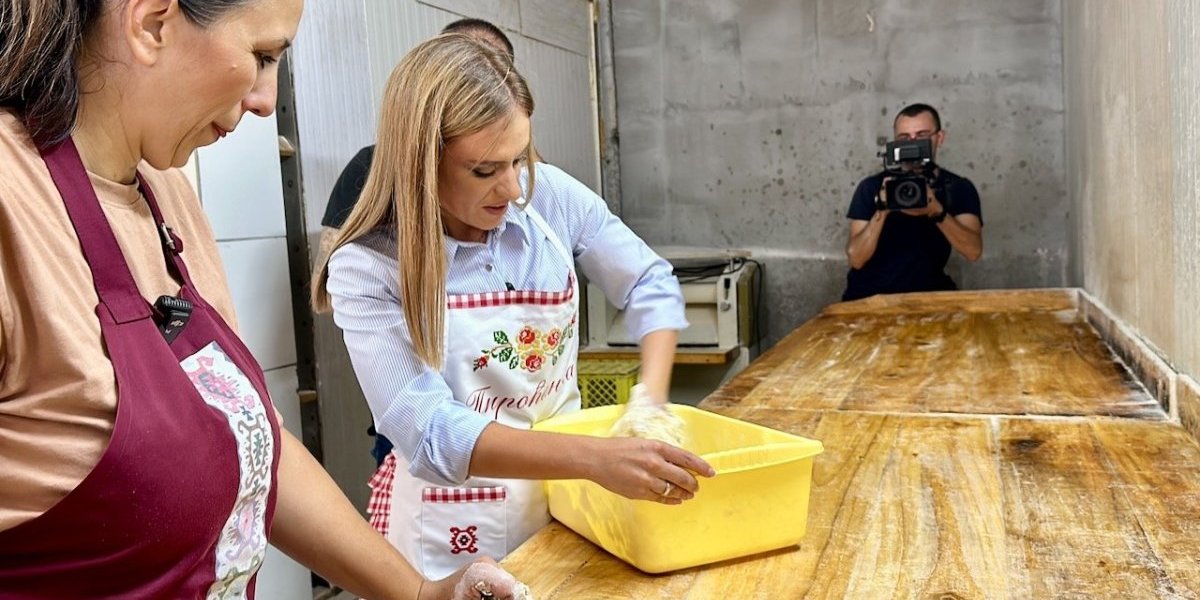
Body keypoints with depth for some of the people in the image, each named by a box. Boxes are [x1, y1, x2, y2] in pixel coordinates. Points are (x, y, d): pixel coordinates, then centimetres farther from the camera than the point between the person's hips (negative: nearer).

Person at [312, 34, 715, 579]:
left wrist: (652, 403, -14)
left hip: (567, 493, 4)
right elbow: (430, 433, -27)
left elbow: (650, 285, 1)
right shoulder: (367, 269, -20)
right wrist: (594, 457, -38)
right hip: (453, 534, -4)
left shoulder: (550, 196, -10)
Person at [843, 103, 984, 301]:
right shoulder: (871, 186, -5)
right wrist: (882, 211, -27)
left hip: (926, 295, 2)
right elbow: (856, 259, -13)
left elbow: (974, 251, -14)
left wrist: (936, 212, -29)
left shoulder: (959, 188, 0)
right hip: (869, 296, -1)